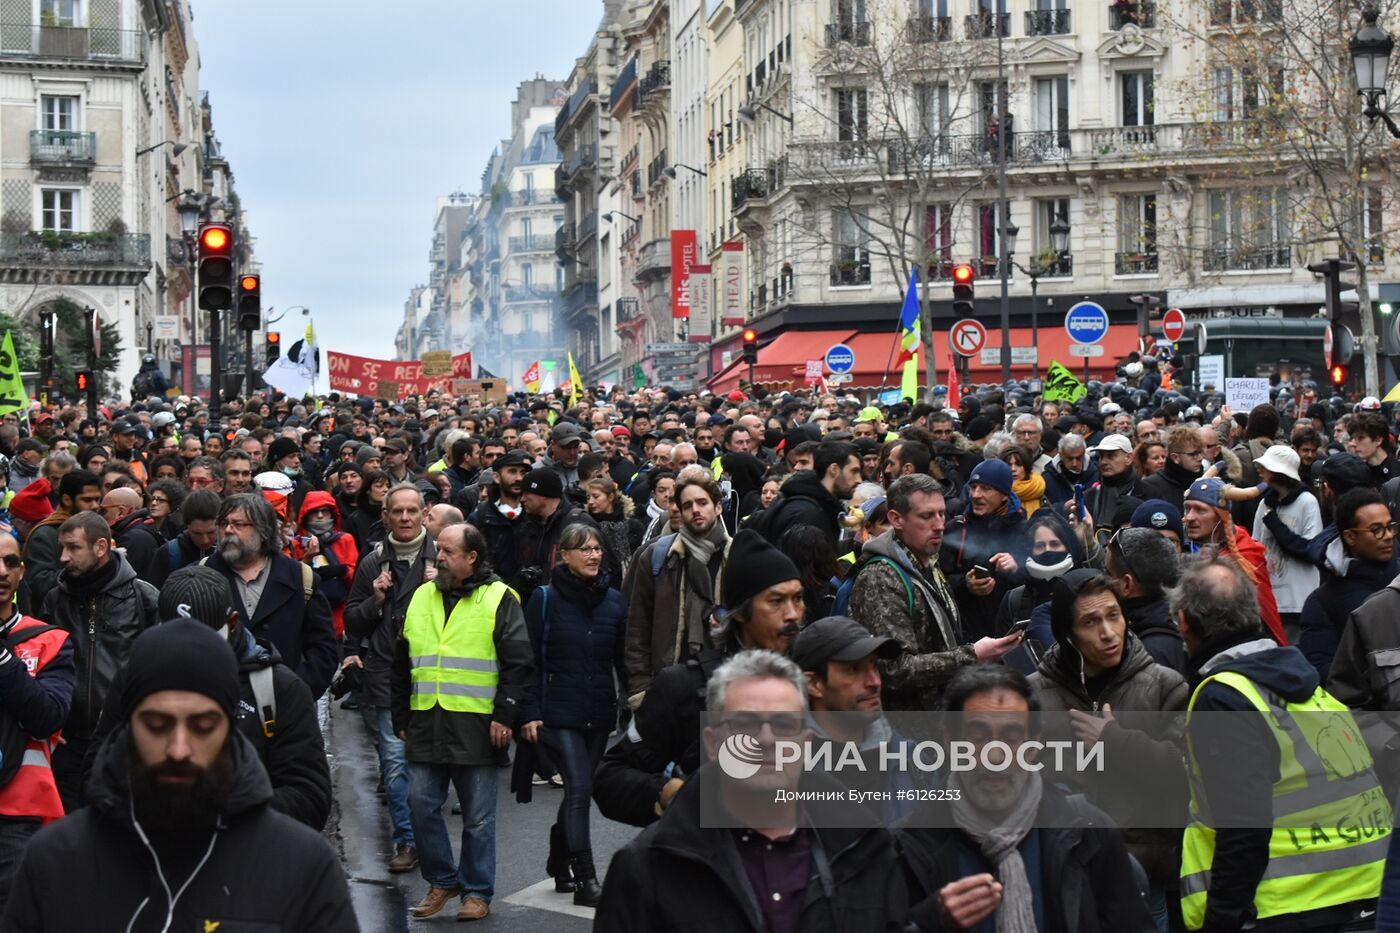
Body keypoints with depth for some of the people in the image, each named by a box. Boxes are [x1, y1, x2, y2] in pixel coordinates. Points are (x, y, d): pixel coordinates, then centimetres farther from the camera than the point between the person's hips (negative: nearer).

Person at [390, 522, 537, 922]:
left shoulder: (498, 599, -2)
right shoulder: (421, 598, 13)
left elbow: (518, 664, -6)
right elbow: (402, 665, 19)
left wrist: (506, 716, -12)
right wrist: (401, 719, 16)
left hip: (476, 725, -5)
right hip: (425, 724, 5)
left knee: (478, 816, 3)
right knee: (422, 807, 4)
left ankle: (477, 891, 14)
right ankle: (443, 880, 20)